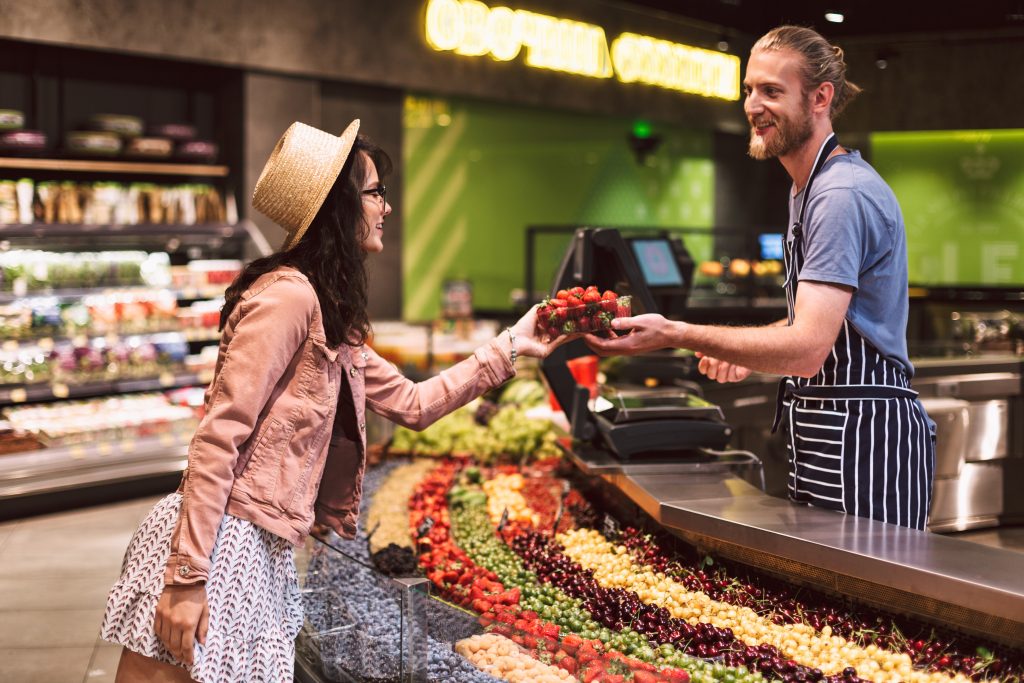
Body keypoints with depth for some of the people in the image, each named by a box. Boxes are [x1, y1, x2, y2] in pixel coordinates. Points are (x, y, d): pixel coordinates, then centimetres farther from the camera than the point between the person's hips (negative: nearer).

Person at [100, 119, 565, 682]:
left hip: (262, 555, 10)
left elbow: (412, 403, 24)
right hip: (222, 547, -10)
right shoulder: (288, 295, -13)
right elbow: (219, 436, -18)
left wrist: (510, 348, 25)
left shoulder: (330, 319, 16)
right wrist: (188, 578, -21)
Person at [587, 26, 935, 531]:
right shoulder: (809, 187, 17)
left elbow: (807, 349, -26)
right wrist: (751, 352, 13)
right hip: (823, 432, 11)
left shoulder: (842, 195, -17)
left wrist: (675, 334, -27)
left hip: (864, 436, -11)